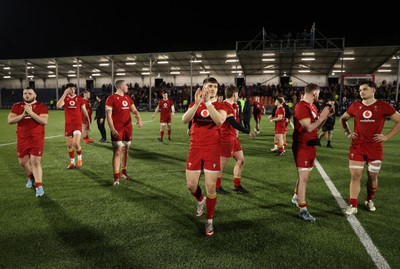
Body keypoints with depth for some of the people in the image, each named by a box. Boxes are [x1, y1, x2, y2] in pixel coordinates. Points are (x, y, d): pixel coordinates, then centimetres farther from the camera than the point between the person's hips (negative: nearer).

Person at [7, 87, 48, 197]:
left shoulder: (41, 106, -4)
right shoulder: (17, 106, 7)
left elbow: (44, 121, -16)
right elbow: (9, 120, -2)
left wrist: (31, 112, -21)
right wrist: (23, 115, -15)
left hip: (37, 138, -4)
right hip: (22, 139, 5)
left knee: (35, 161, -11)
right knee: (22, 161, 15)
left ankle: (39, 186, -5)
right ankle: (30, 177, 43)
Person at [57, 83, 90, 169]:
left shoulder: (80, 98, -1)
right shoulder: (64, 98, 1)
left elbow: (84, 111, 7)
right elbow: (58, 105, -21)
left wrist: (89, 122, 8)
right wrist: (65, 93, -21)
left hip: (77, 124, -3)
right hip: (68, 124, 3)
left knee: (76, 143, -16)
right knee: (69, 145, 9)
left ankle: (80, 158, 11)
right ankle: (72, 162, 24)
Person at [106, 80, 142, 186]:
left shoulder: (128, 98, 14)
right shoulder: (111, 99, -6)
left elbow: (134, 110, 15)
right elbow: (108, 115, -11)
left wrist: (139, 119, -6)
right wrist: (112, 129, -19)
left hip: (128, 128, 6)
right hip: (117, 130, -6)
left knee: (125, 151, 13)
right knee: (117, 152, -8)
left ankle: (124, 172, 27)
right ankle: (116, 177, -4)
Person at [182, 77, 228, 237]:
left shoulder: (221, 106, 0)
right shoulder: (194, 104, 6)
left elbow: (219, 121, -23)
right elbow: (185, 120, -15)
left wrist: (208, 103, -28)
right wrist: (197, 104, -27)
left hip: (212, 150, -2)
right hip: (195, 149, 2)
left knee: (211, 187, 0)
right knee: (191, 185, 6)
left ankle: (209, 221, 19)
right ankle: (200, 200, 42)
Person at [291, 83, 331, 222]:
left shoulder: (312, 106, 12)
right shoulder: (302, 107, -18)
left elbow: (316, 126, 17)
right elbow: (309, 128, -24)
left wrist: (326, 116, 5)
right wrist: (322, 116, -16)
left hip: (310, 146, 10)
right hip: (302, 147, -10)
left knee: (304, 175, 21)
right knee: (303, 177, -7)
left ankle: (296, 197, 41)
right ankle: (303, 210, -1)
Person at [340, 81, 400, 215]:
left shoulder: (383, 106, -4)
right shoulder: (355, 106, 1)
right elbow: (343, 119, 17)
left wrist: (387, 136, -5)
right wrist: (348, 133, 5)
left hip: (375, 147, -1)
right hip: (357, 146, 1)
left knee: (372, 176, 12)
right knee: (355, 176, -1)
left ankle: (369, 200, 36)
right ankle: (353, 205, 7)